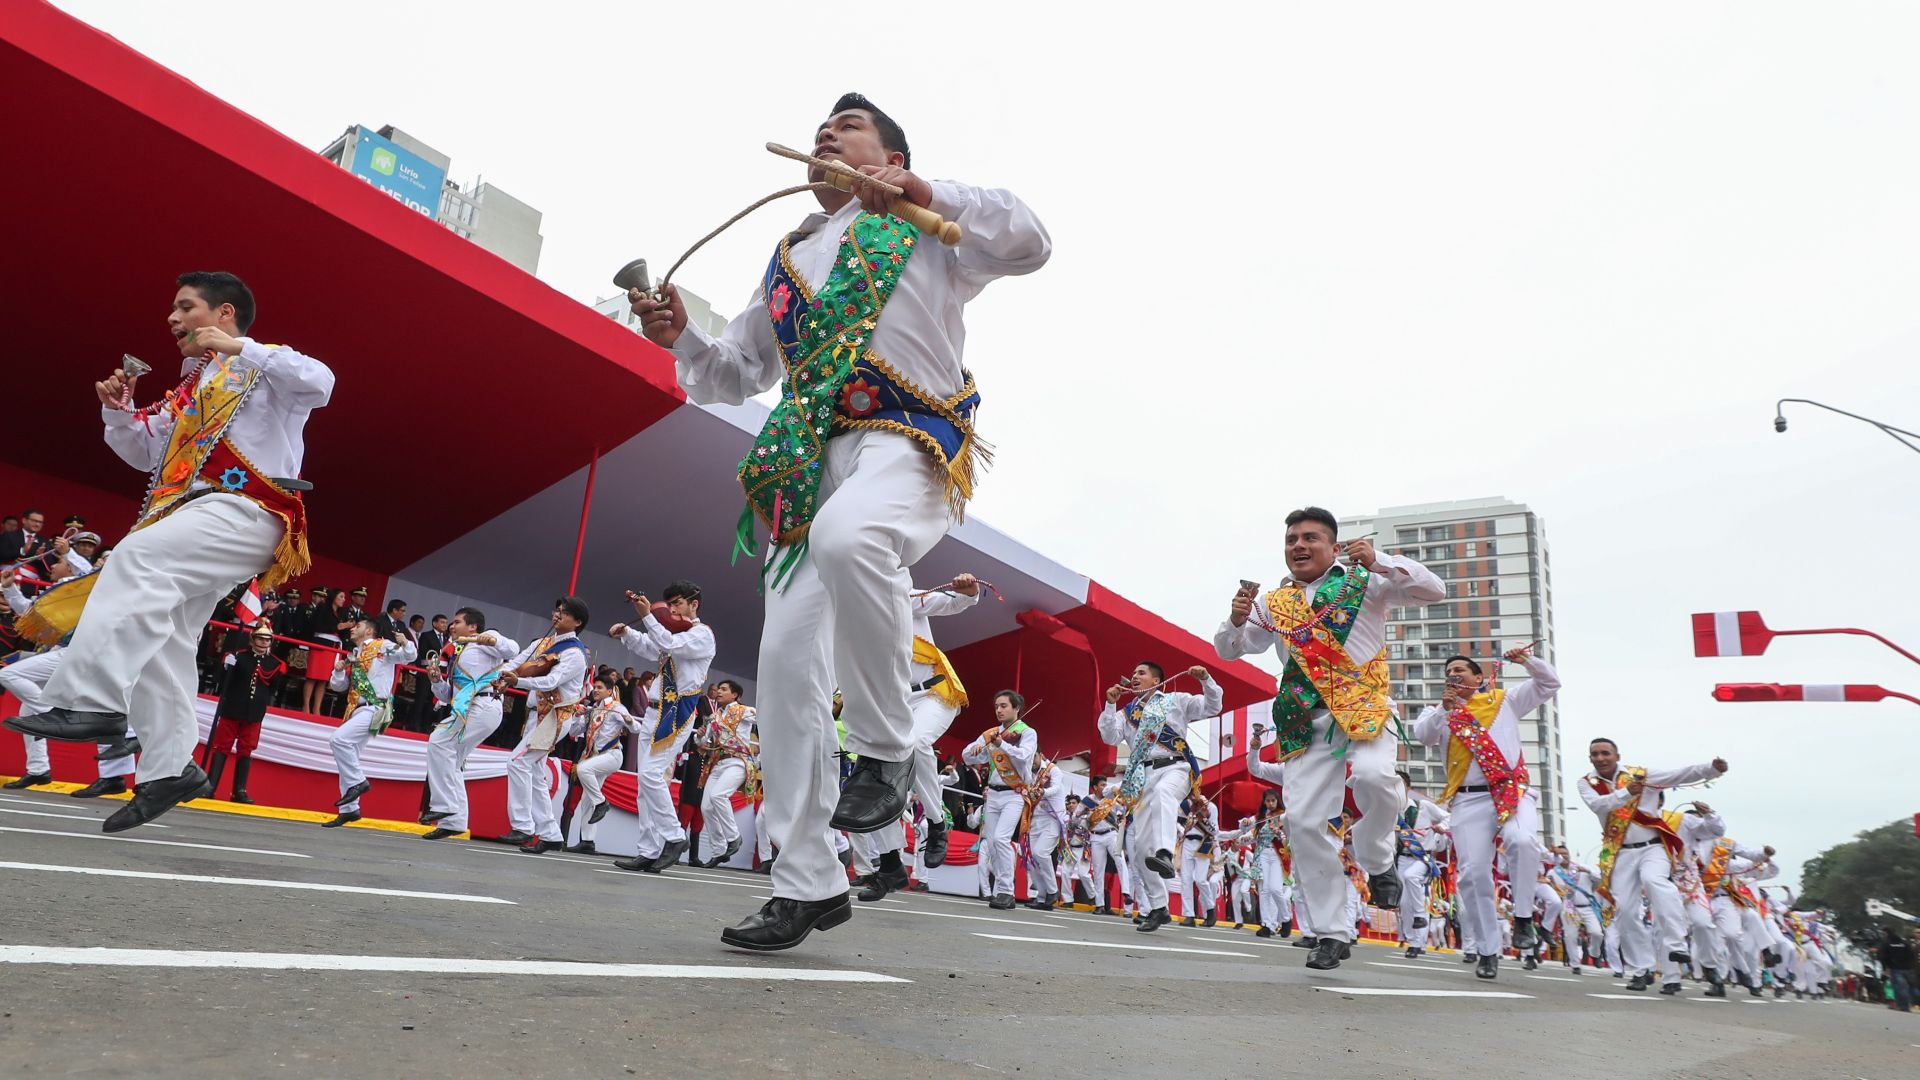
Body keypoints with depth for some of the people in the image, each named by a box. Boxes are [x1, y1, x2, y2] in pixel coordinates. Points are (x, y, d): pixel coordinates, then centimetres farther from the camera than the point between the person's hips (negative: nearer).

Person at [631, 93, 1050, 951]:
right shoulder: (788, 258, 28)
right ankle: (807, 882, 7)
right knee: (786, 661, -5)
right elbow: (738, 375, 29)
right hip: (809, 466, 6)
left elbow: (1028, 245, -2)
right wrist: (680, 340, 10)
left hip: (909, 443, -5)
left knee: (846, 533, -40)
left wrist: (931, 195, -12)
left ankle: (886, 748, -18)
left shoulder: (928, 230, 14)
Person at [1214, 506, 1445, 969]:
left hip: (1365, 708, -3)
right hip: (1307, 722, 3)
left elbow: (1434, 590, -3)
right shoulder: (1274, 604, 14)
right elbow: (1228, 650, 19)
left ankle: (1377, 862, 0)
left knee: (1372, 776, -33)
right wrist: (1236, 620, -4)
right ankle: (1331, 933, 10)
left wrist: (1380, 562, -17)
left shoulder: (1365, 583, 6)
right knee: (1304, 820, -5)